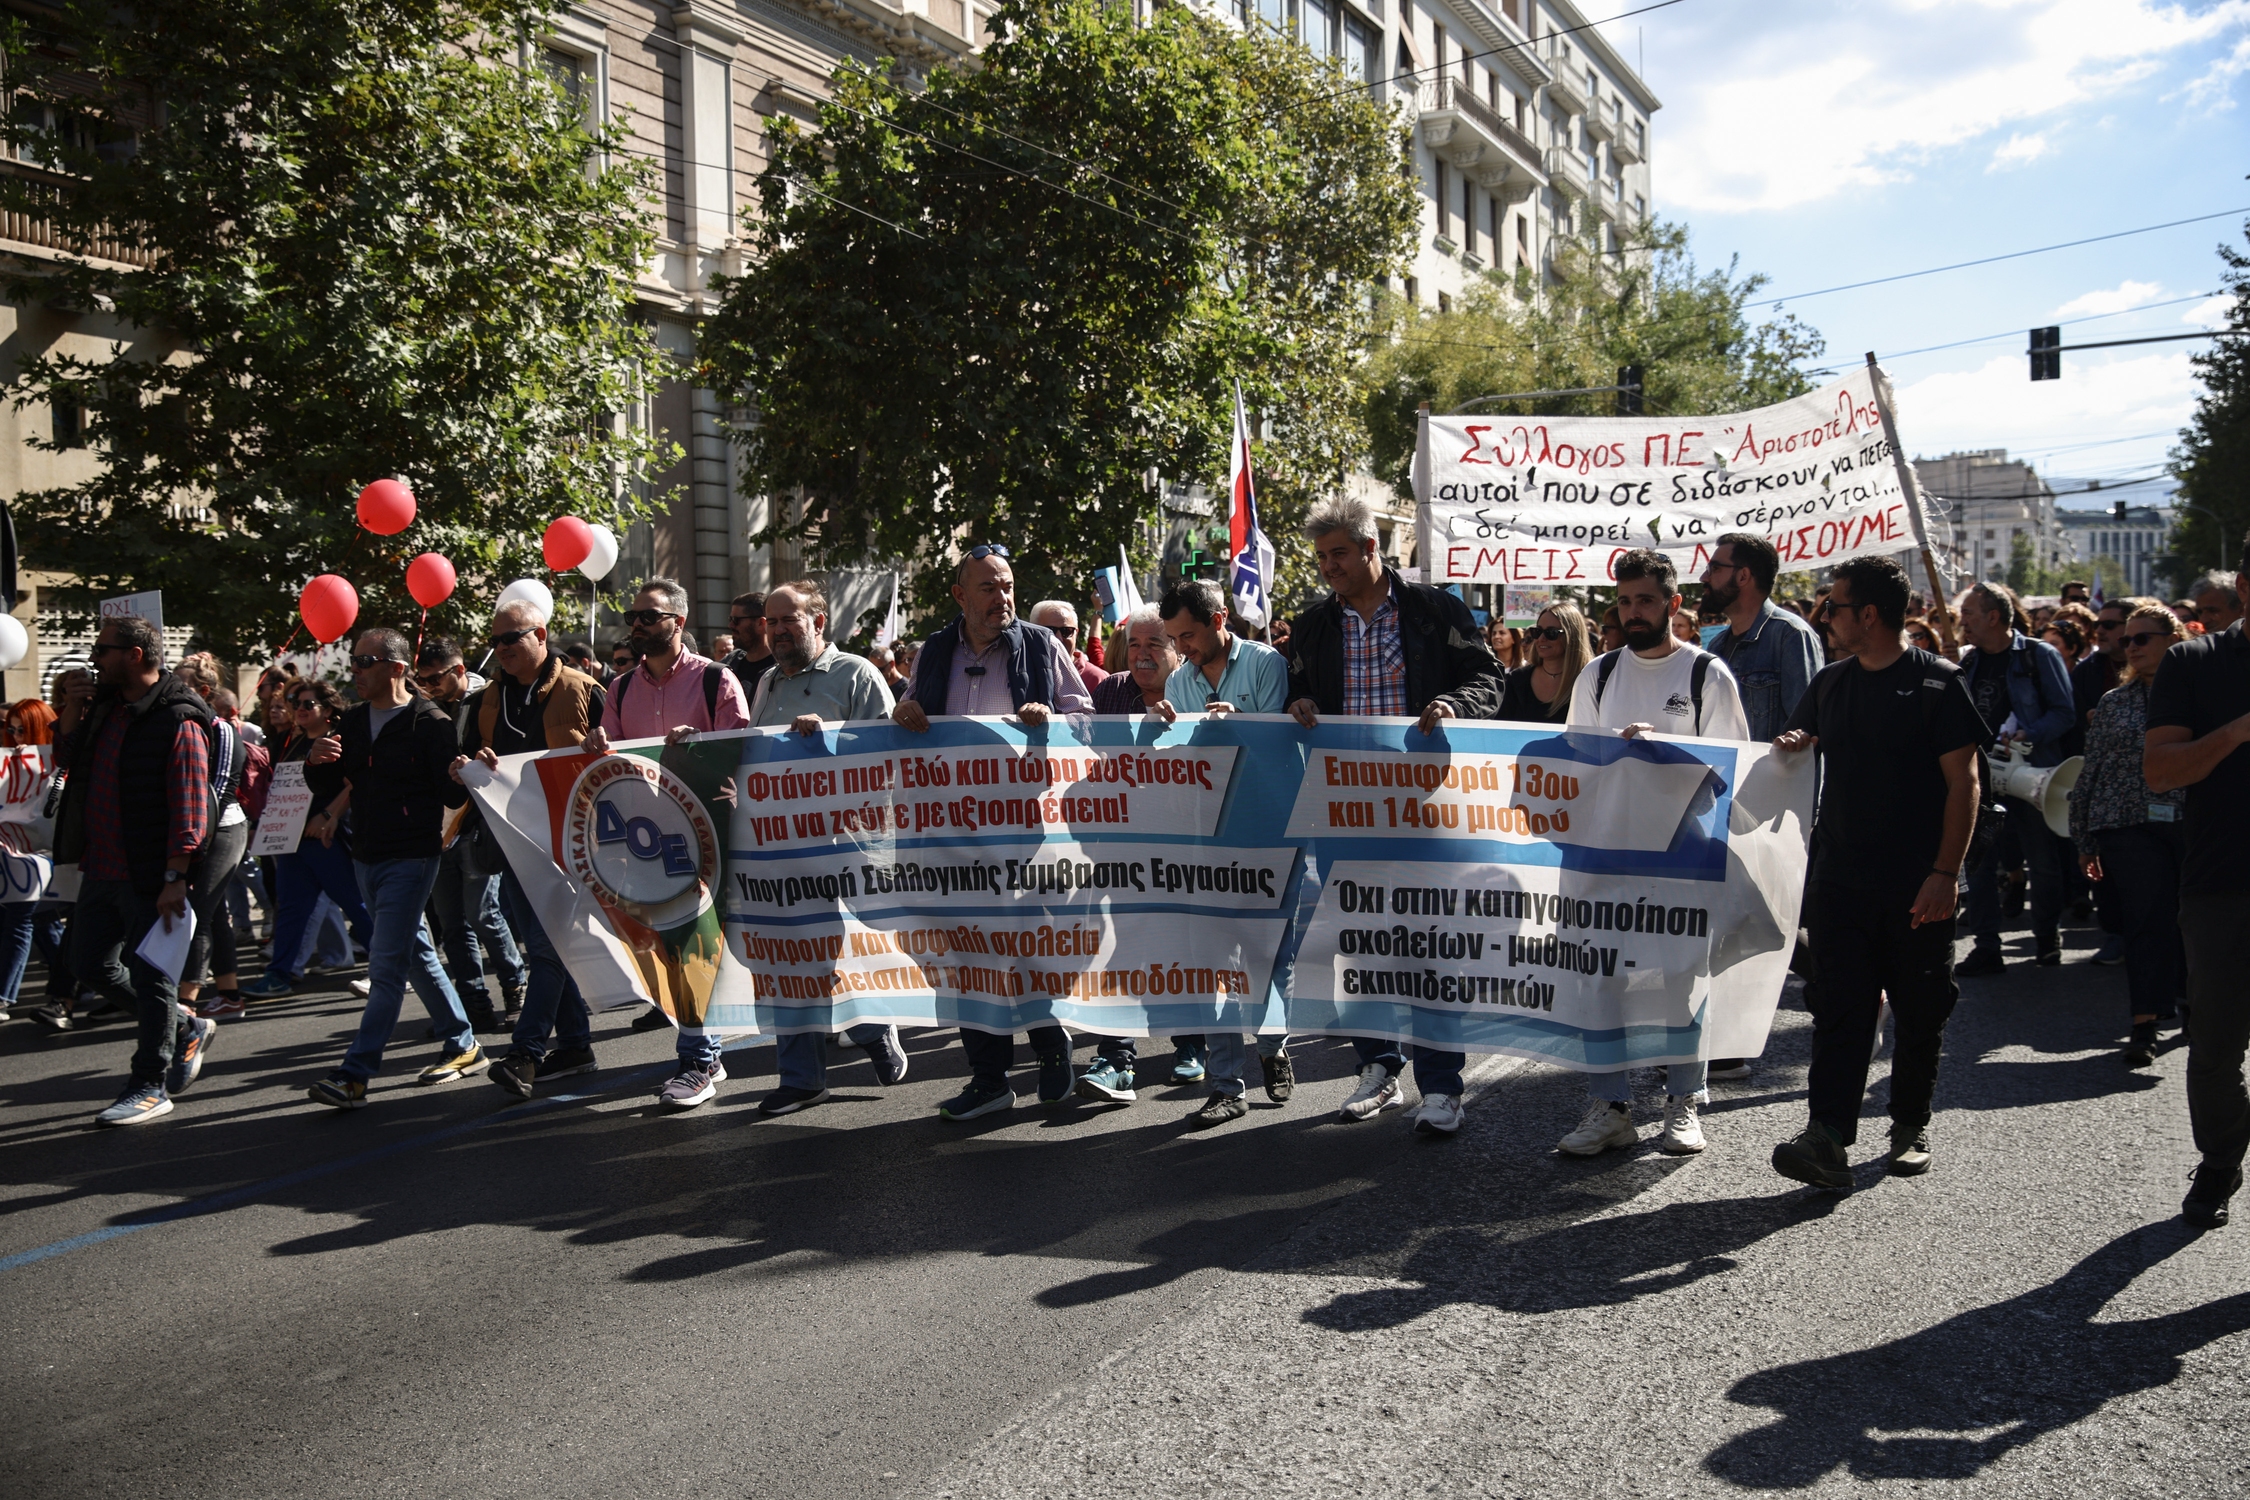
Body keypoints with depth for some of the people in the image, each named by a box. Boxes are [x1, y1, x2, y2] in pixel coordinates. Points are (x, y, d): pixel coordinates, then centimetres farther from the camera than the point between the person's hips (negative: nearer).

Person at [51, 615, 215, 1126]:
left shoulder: (179, 721, -15)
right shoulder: (105, 708, 11)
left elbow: (189, 807, -19)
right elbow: (68, 759, 27)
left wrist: (174, 878, -23)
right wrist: (71, 713, 8)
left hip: (149, 877, -9)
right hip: (101, 869, 9)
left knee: (149, 976, 1)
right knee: (91, 964, 15)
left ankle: (151, 1088, 13)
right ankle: (187, 1030, 30)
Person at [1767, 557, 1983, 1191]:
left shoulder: (1937, 681, -5)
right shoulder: (1830, 682, 11)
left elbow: (1963, 780, -7)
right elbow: (1799, 745, 24)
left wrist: (1945, 872, -13)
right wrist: (1792, 747, -2)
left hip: (1917, 884, -4)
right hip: (1840, 876, 4)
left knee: (1919, 1011, 8)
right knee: (1839, 1006, -6)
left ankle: (1911, 1125, 26)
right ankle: (1828, 1138, -12)